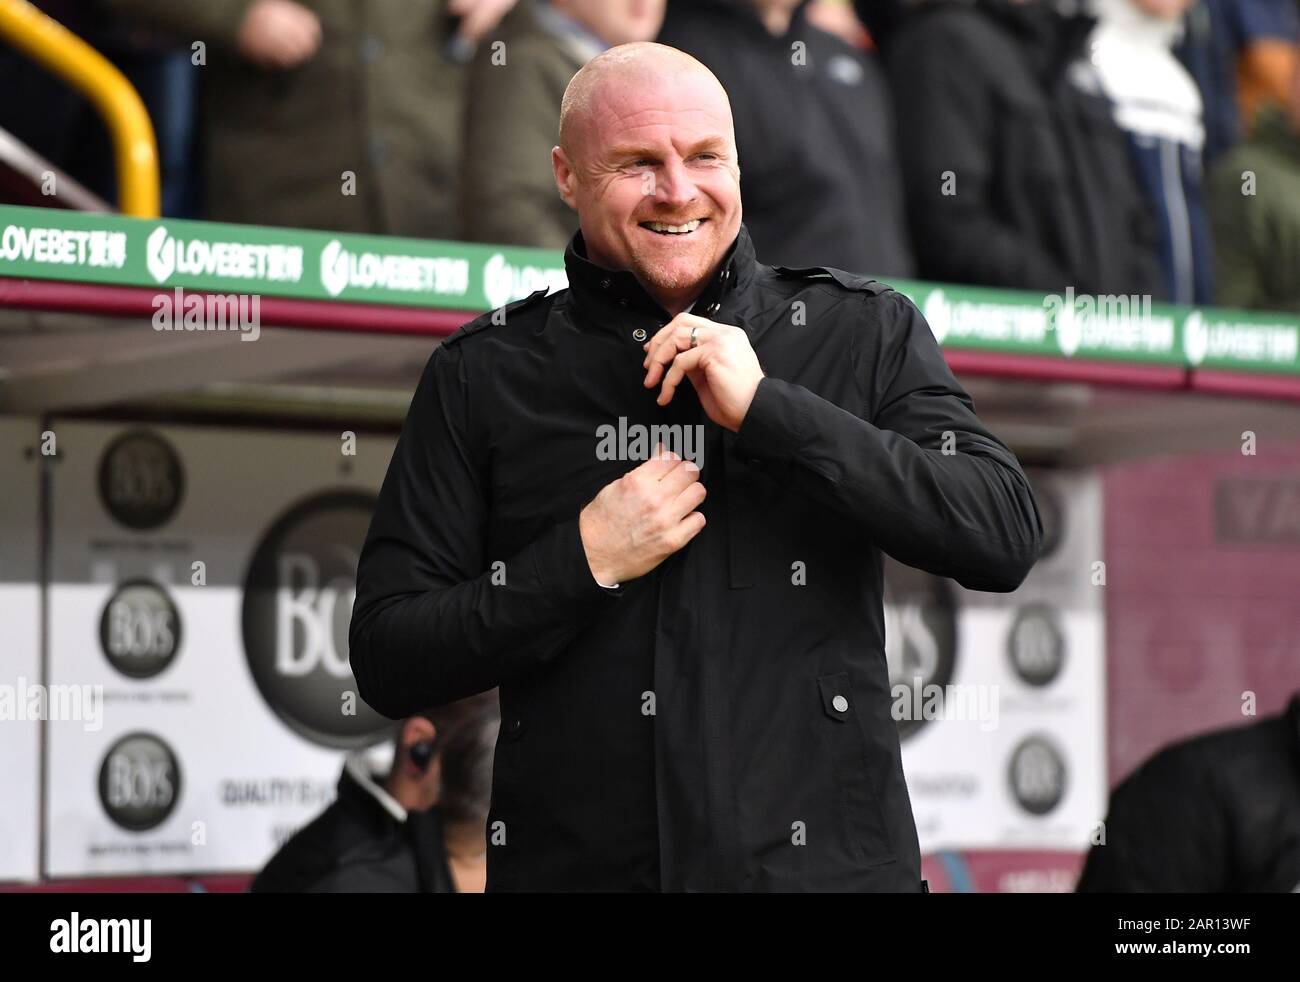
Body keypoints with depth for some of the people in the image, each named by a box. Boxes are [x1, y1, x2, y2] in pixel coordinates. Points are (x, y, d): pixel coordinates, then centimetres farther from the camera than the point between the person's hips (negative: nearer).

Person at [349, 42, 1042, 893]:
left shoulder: (863, 333, 2)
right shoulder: (483, 374, 2)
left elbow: (1005, 537, -10)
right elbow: (386, 660, 0)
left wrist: (766, 407, -14)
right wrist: (584, 562, -14)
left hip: (823, 862, 0)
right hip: (573, 867, 0)